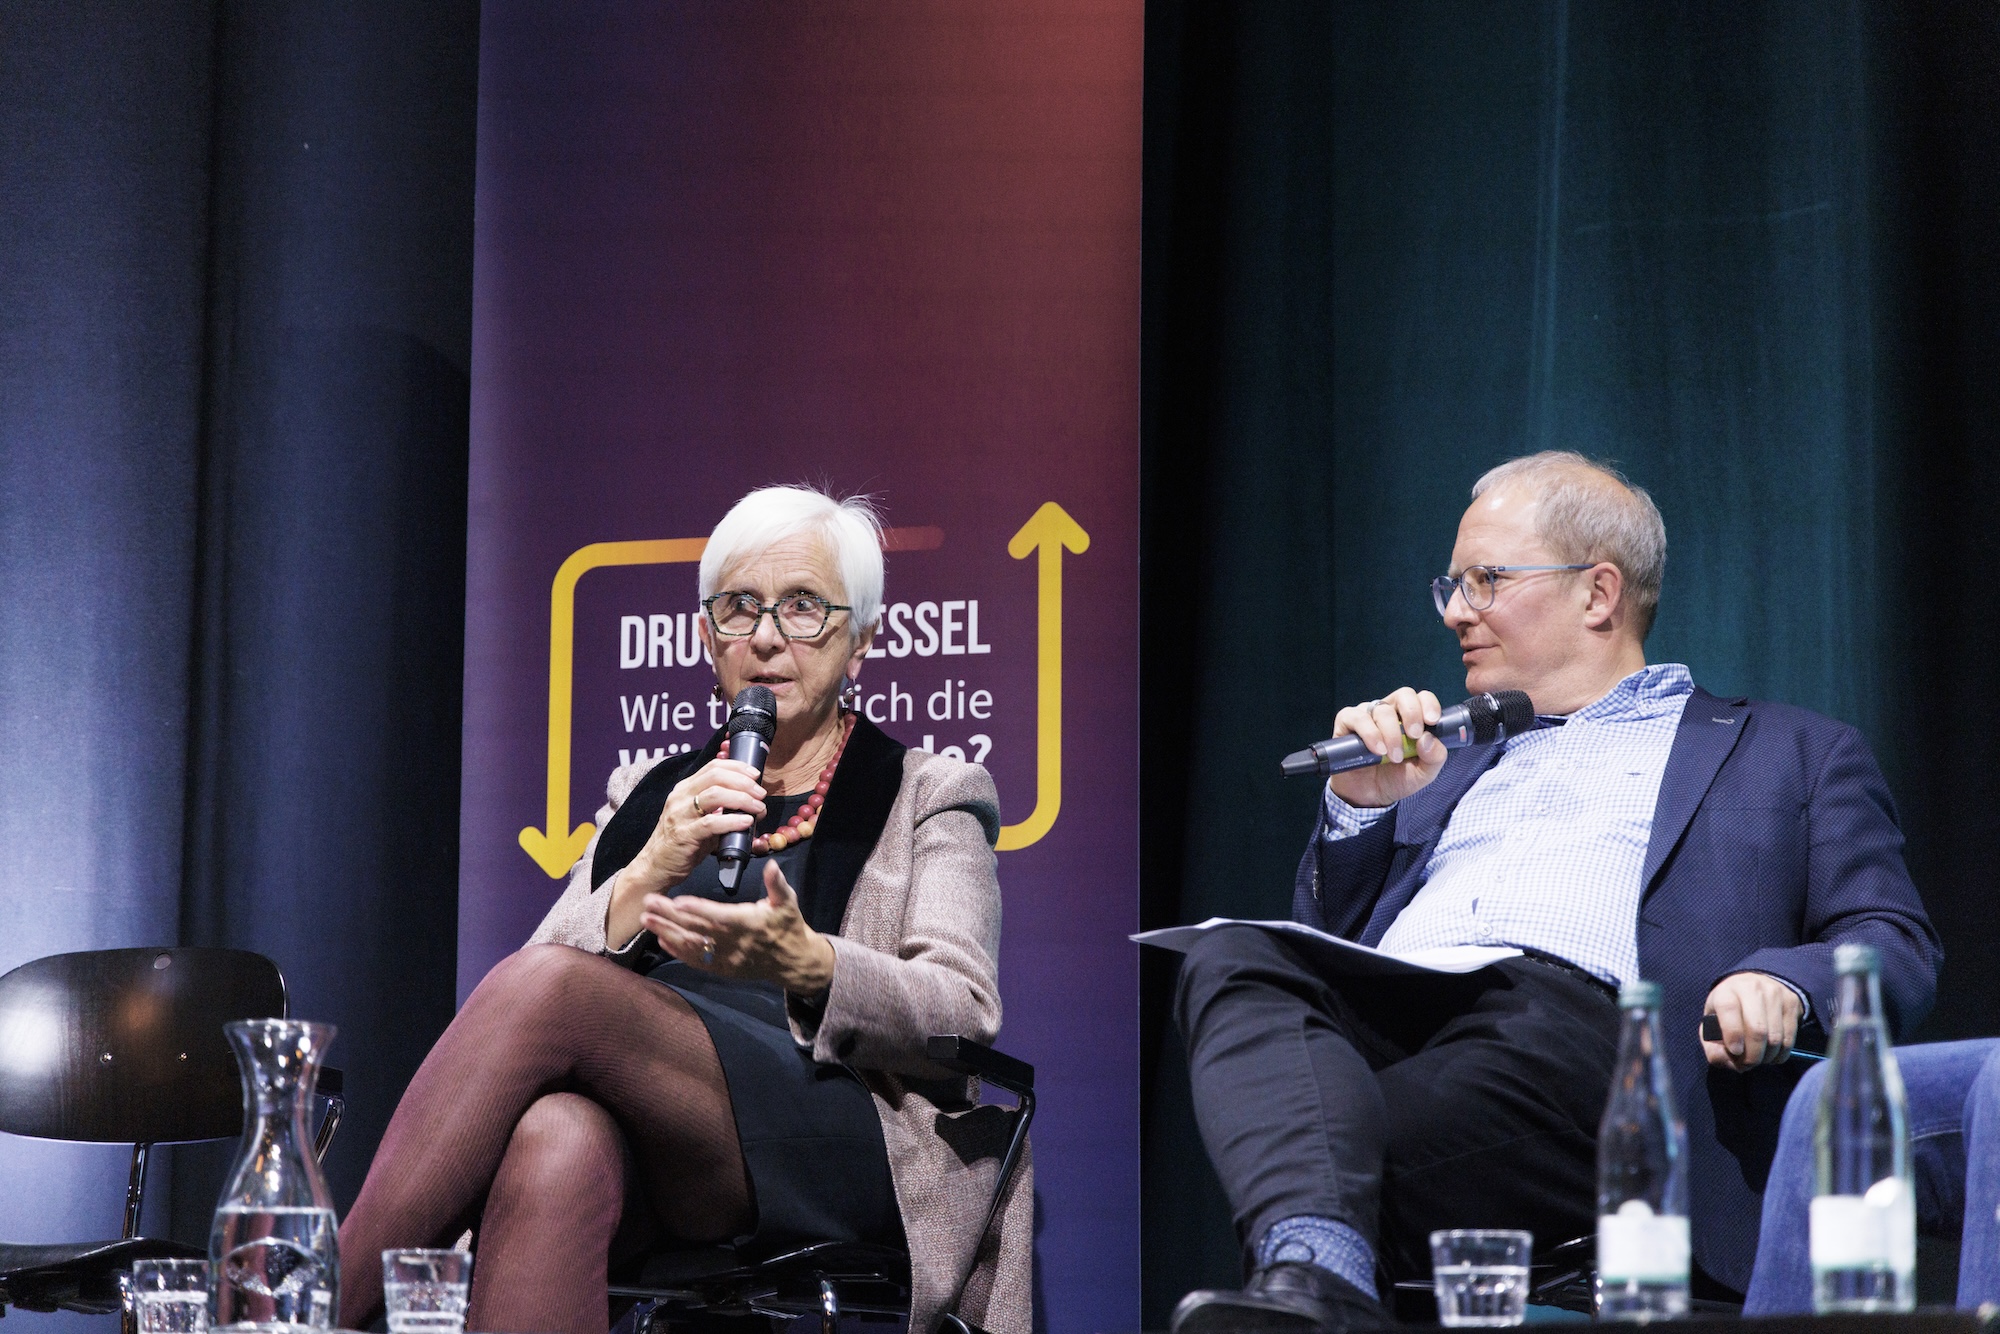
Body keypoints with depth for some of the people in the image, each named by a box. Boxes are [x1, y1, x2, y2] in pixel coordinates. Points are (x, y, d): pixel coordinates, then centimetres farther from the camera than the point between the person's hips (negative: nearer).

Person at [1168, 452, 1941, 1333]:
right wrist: (1360, 805, 14)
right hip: (1372, 1012, 4)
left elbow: (1897, 948, 13)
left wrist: (1780, 982, -9)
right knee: (1233, 960, -31)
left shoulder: (1791, 754, 26)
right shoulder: (1453, 767, 38)